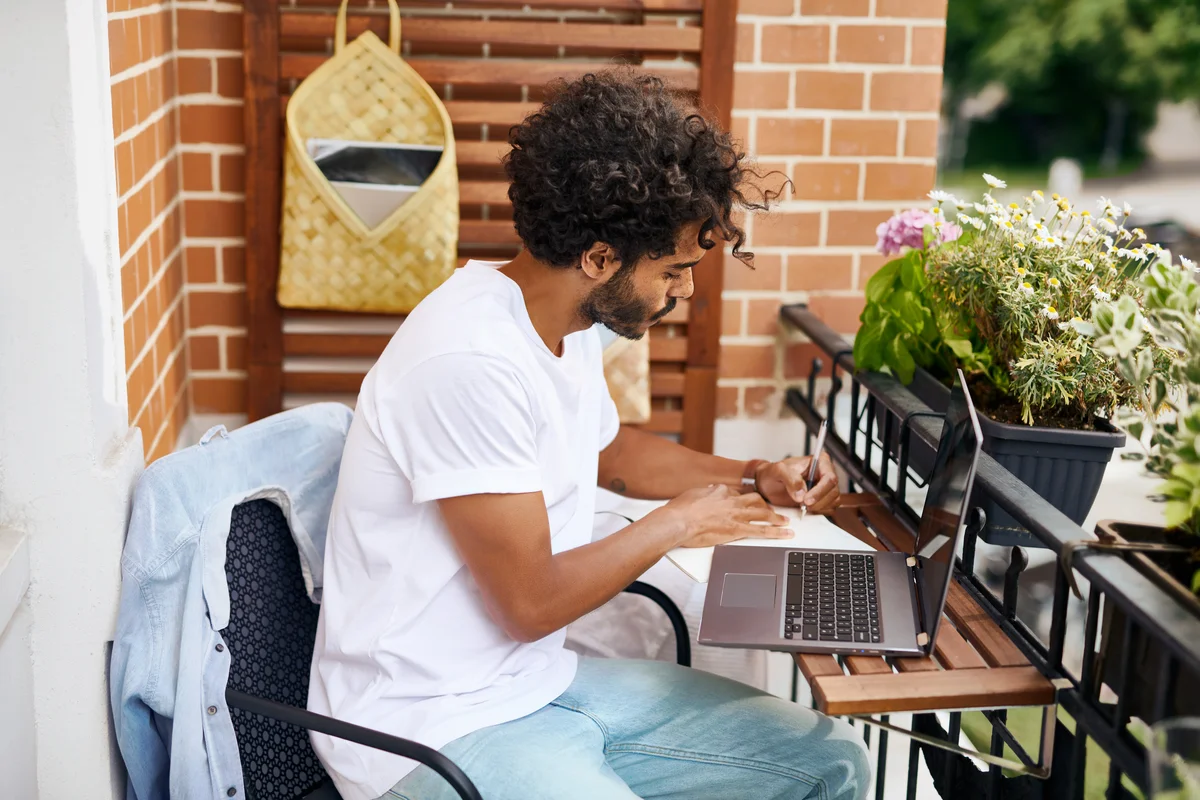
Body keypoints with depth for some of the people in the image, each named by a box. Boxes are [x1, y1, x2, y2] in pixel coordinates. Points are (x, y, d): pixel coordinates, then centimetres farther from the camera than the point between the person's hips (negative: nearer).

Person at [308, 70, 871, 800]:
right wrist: (678, 523, -7)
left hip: (545, 681, 9)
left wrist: (751, 478, 12)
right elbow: (532, 601, -22)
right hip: (434, 726, -9)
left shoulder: (572, 328, 5)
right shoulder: (470, 364, -26)